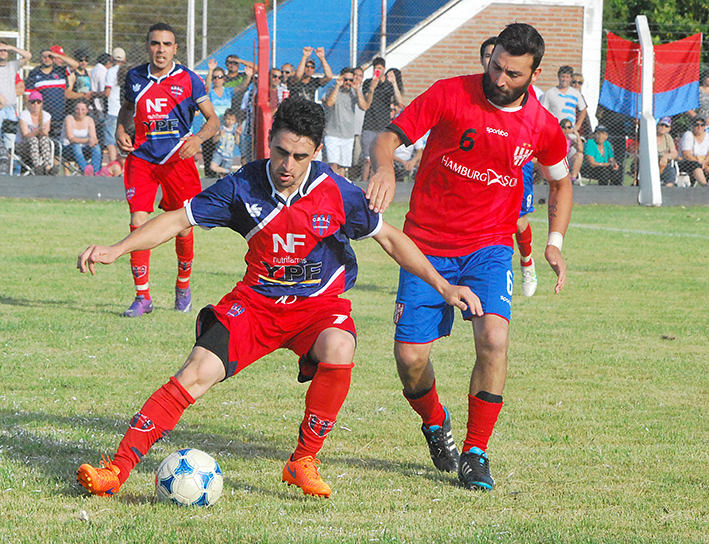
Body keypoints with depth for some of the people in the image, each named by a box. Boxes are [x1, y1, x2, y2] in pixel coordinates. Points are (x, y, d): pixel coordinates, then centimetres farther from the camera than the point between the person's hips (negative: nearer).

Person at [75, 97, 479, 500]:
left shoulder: (336, 193, -13)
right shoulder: (244, 187, -10)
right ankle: (117, 469, -17)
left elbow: (389, 238, 0)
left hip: (319, 302, -1)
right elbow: (179, 220, -4)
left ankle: (304, 461, -16)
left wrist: (444, 287, -2)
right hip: (257, 300, 1)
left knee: (339, 350, -34)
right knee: (198, 372, -18)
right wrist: (116, 250, -14)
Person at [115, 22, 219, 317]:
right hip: (141, 157, 1)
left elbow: (213, 119, 2)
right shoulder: (135, 78, 6)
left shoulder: (188, 80, -2)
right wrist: (120, 131, 7)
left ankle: (183, 286, 28)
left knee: (183, 227, 3)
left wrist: (197, 138, -17)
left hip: (177, 158, -1)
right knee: (138, 224, -11)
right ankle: (142, 296, -5)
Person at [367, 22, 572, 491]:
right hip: (428, 244, -1)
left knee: (494, 337, -24)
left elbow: (561, 182, 18)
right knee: (410, 356, -6)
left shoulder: (542, 127, -1)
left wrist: (556, 242, 6)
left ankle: (476, 453, -8)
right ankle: (436, 425, 28)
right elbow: (389, 137, -7)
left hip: (489, 246, 1)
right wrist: (385, 168, -30)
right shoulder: (449, 95, -9)